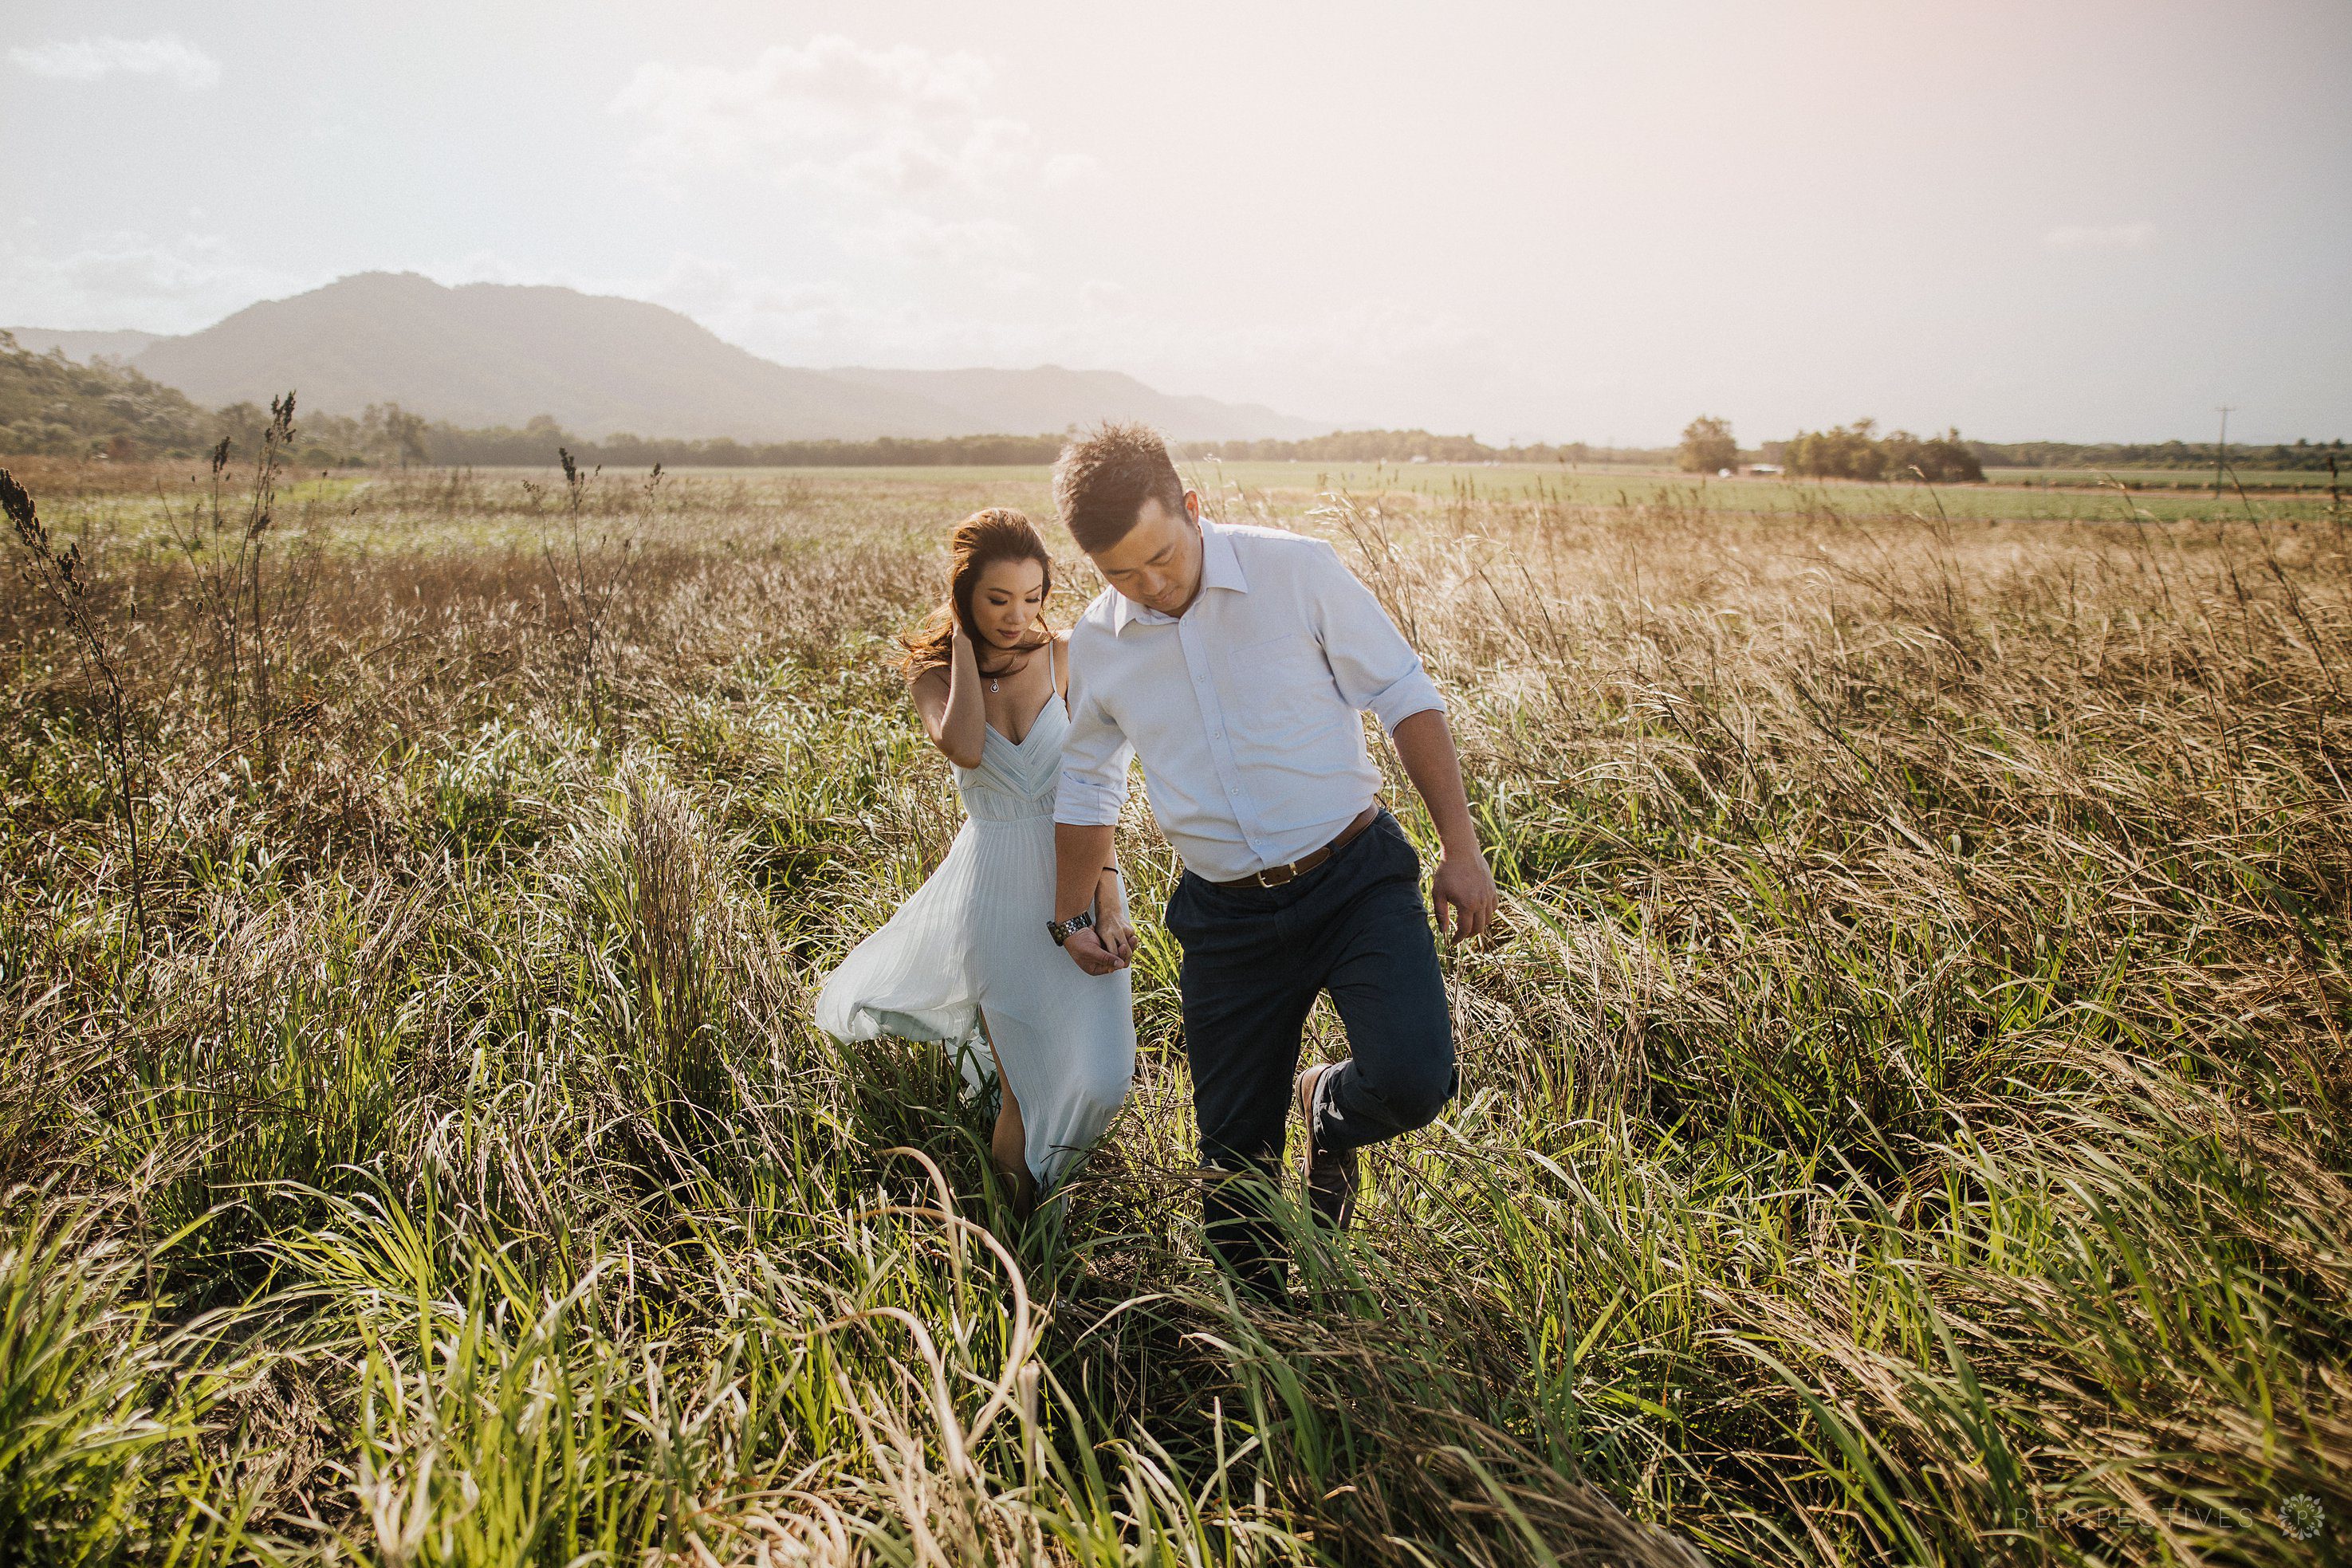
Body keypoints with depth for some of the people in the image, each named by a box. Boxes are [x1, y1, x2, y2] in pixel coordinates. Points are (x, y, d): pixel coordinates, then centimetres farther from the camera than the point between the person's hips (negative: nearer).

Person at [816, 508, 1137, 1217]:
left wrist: (1107, 897, -16)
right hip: (993, 882, 0)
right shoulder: (934, 668, -5)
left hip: (1072, 871, 1)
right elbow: (964, 749, -28)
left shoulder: (1063, 655, -6)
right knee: (1027, 1063, 3)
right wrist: (964, 640, -18)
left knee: (1095, 1074, -7)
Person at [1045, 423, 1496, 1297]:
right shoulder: (1095, 644, 0)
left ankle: (1329, 1112, 14)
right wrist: (1071, 917, 20)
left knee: (1412, 1082, -23)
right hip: (1226, 917, 3)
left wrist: (1461, 848, -6)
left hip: (1357, 878, -2)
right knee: (1234, 1152, 8)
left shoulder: (1299, 571, -10)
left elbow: (1406, 698, -3)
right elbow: (1087, 784, 17)